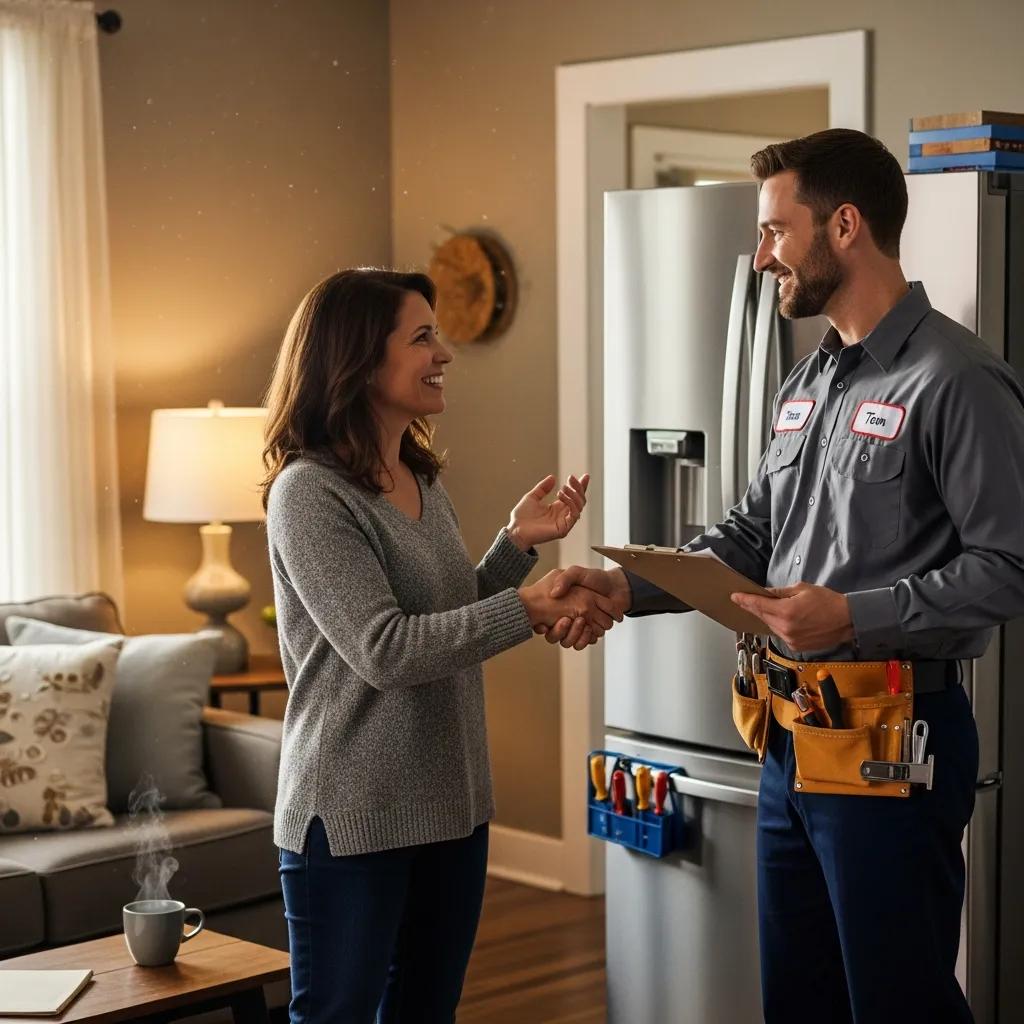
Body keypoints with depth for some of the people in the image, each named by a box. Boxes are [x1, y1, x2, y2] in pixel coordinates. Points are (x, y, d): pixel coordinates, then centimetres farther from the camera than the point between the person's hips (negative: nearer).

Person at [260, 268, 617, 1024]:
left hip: (449, 804, 8)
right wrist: (530, 608, -25)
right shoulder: (309, 491, -15)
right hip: (352, 817, -8)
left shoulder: (425, 482, 10)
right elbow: (384, 650, -24)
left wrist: (518, 544, 4)